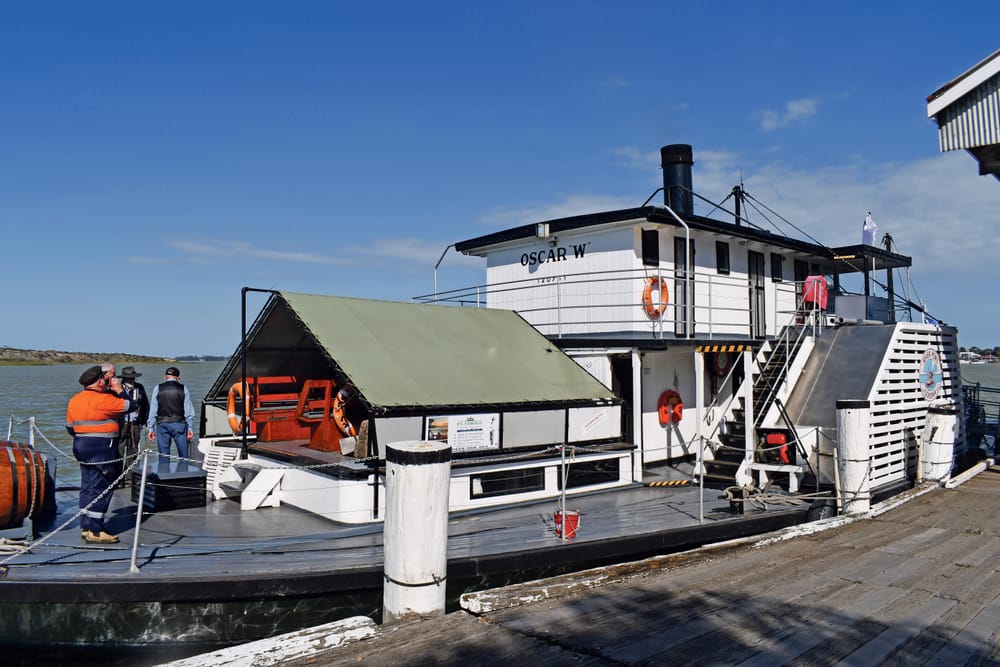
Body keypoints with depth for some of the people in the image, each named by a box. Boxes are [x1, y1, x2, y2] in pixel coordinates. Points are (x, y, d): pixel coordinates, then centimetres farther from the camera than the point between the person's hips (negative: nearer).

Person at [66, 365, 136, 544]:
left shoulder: (74, 400, 9)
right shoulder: (103, 400, -18)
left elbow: (70, 427, 16)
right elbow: (130, 405, -11)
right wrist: (119, 390, 1)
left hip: (81, 447, 9)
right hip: (102, 449, -9)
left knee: (87, 487, 14)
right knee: (100, 490, -4)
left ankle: (86, 528, 20)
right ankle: (95, 531, -2)